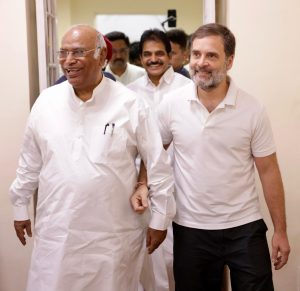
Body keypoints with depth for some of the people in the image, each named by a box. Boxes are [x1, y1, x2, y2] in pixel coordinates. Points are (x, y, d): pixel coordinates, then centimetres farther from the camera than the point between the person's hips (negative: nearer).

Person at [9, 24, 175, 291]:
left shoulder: (130, 104, -9)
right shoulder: (46, 101, 1)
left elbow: (158, 164, -4)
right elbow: (30, 160, 11)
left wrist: (160, 218, -1)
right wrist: (21, 206, 16)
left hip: (113, 236, -2)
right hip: (56, 233, 3)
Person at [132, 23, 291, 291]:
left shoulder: (253, 109, -8)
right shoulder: (171, 104, -6)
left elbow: (268, 170, -2)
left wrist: (280, 230, -1)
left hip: (244, 227, -1)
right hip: (190, 228, 1)